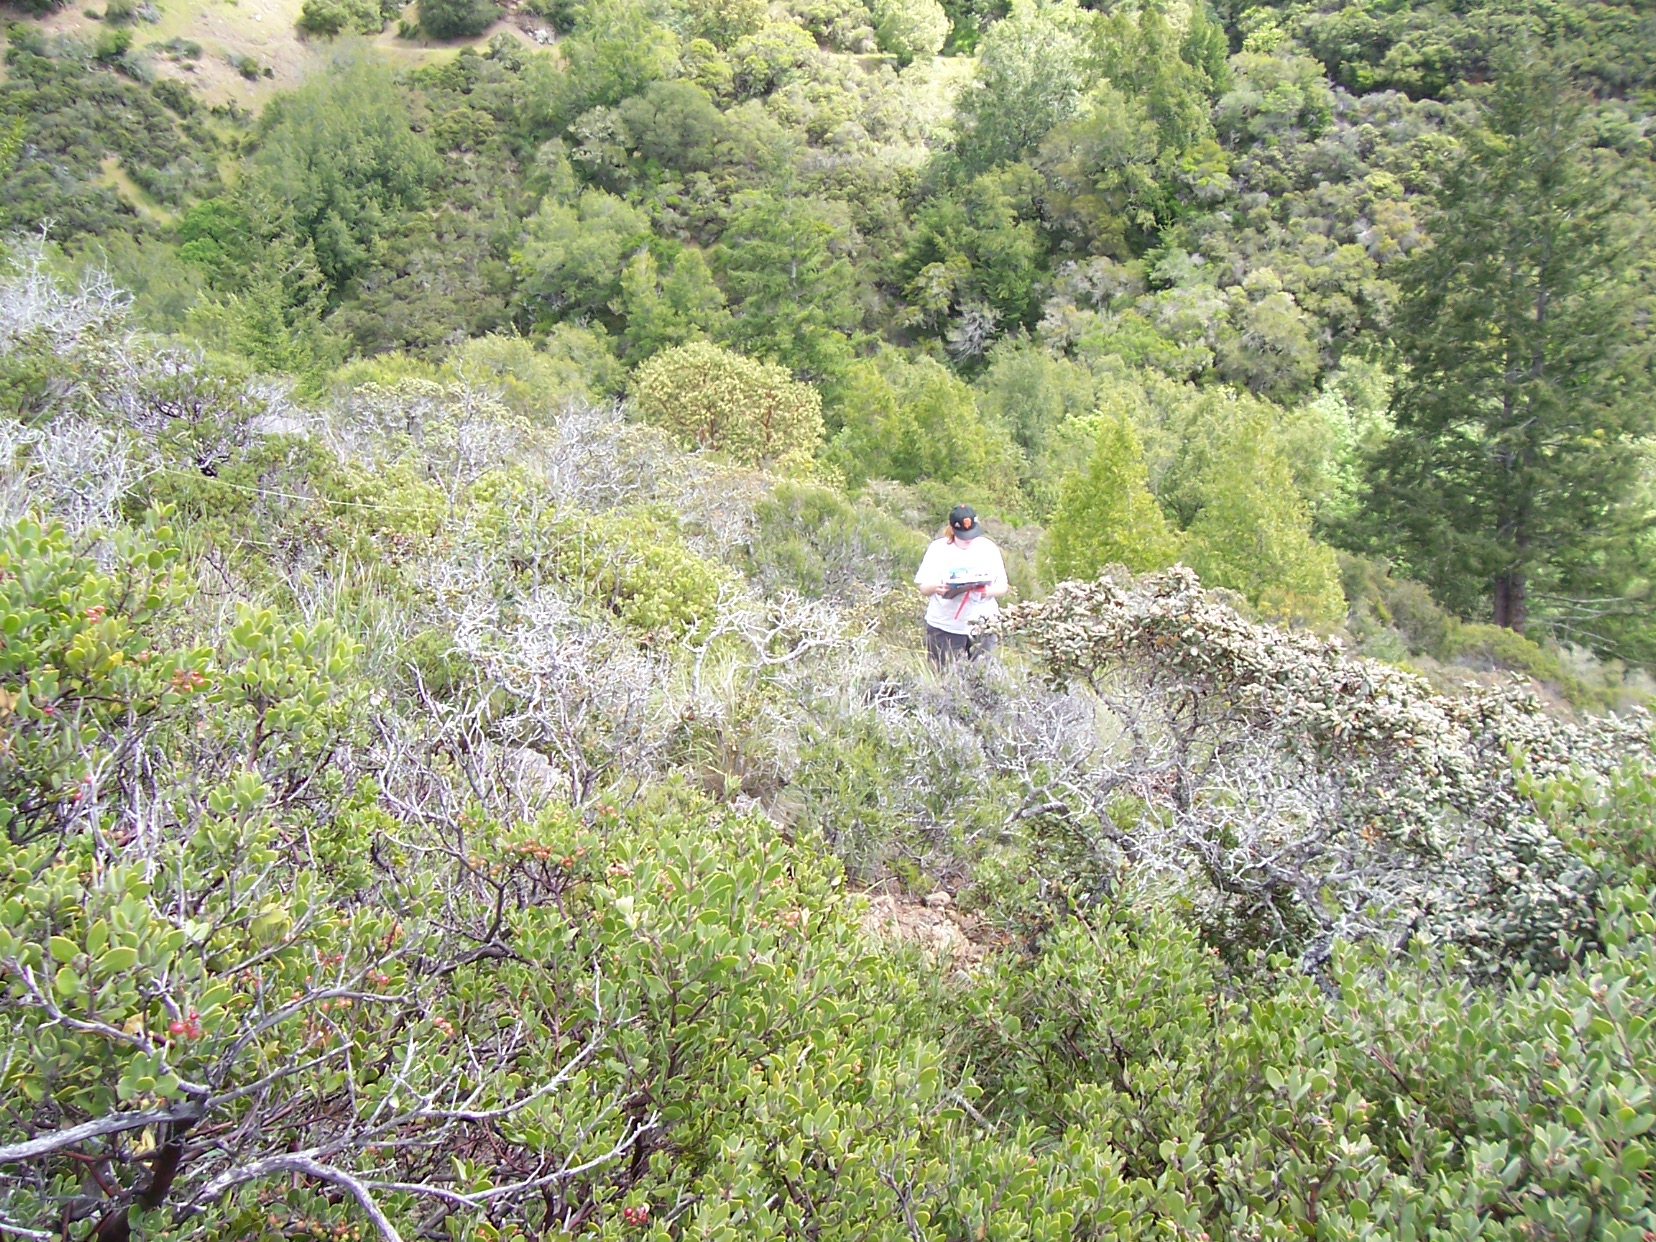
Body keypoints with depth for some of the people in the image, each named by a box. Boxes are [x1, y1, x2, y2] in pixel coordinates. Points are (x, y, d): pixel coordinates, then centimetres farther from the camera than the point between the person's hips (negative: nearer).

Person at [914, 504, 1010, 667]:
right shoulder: (938, 548, 0)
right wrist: (935, 587, -24)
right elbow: (923, 588, 0)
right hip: (945, 628, -1)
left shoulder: (988, 548, 3)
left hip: (982, 626, 1)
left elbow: (1003, 587, 4)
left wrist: (989, 591, -19)